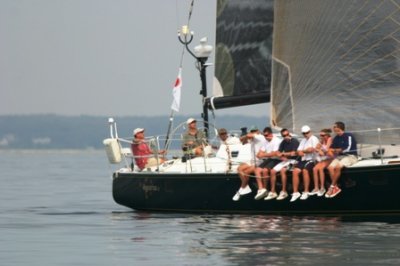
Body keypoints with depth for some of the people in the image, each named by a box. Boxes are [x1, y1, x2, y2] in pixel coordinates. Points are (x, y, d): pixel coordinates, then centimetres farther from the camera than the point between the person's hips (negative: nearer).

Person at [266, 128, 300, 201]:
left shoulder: (294, 141, -9)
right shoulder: (283, 142, 12)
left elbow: (293, 153, -14)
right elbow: (278, 153, 12)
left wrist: (283, 154, -2)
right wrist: (282, 157, -10)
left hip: (293, 160, -7)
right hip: (285, 161, 7)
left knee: (282, 170, -32)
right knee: (273, 171, -8)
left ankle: (284, 192, -28)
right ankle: (272, 192, -4)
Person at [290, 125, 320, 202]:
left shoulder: (314, 139, 0)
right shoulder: (303, 140, 24)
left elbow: (311, 149, -13)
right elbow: (298, 151, 17)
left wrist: (303, 151, 3)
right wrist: (300, 152, -8)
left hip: (311, 159, -7)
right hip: (303, 160, 7)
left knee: (305, 170, -32)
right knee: (295, 171, -18)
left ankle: (306, 192, -26)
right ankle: (295, 192, -17)